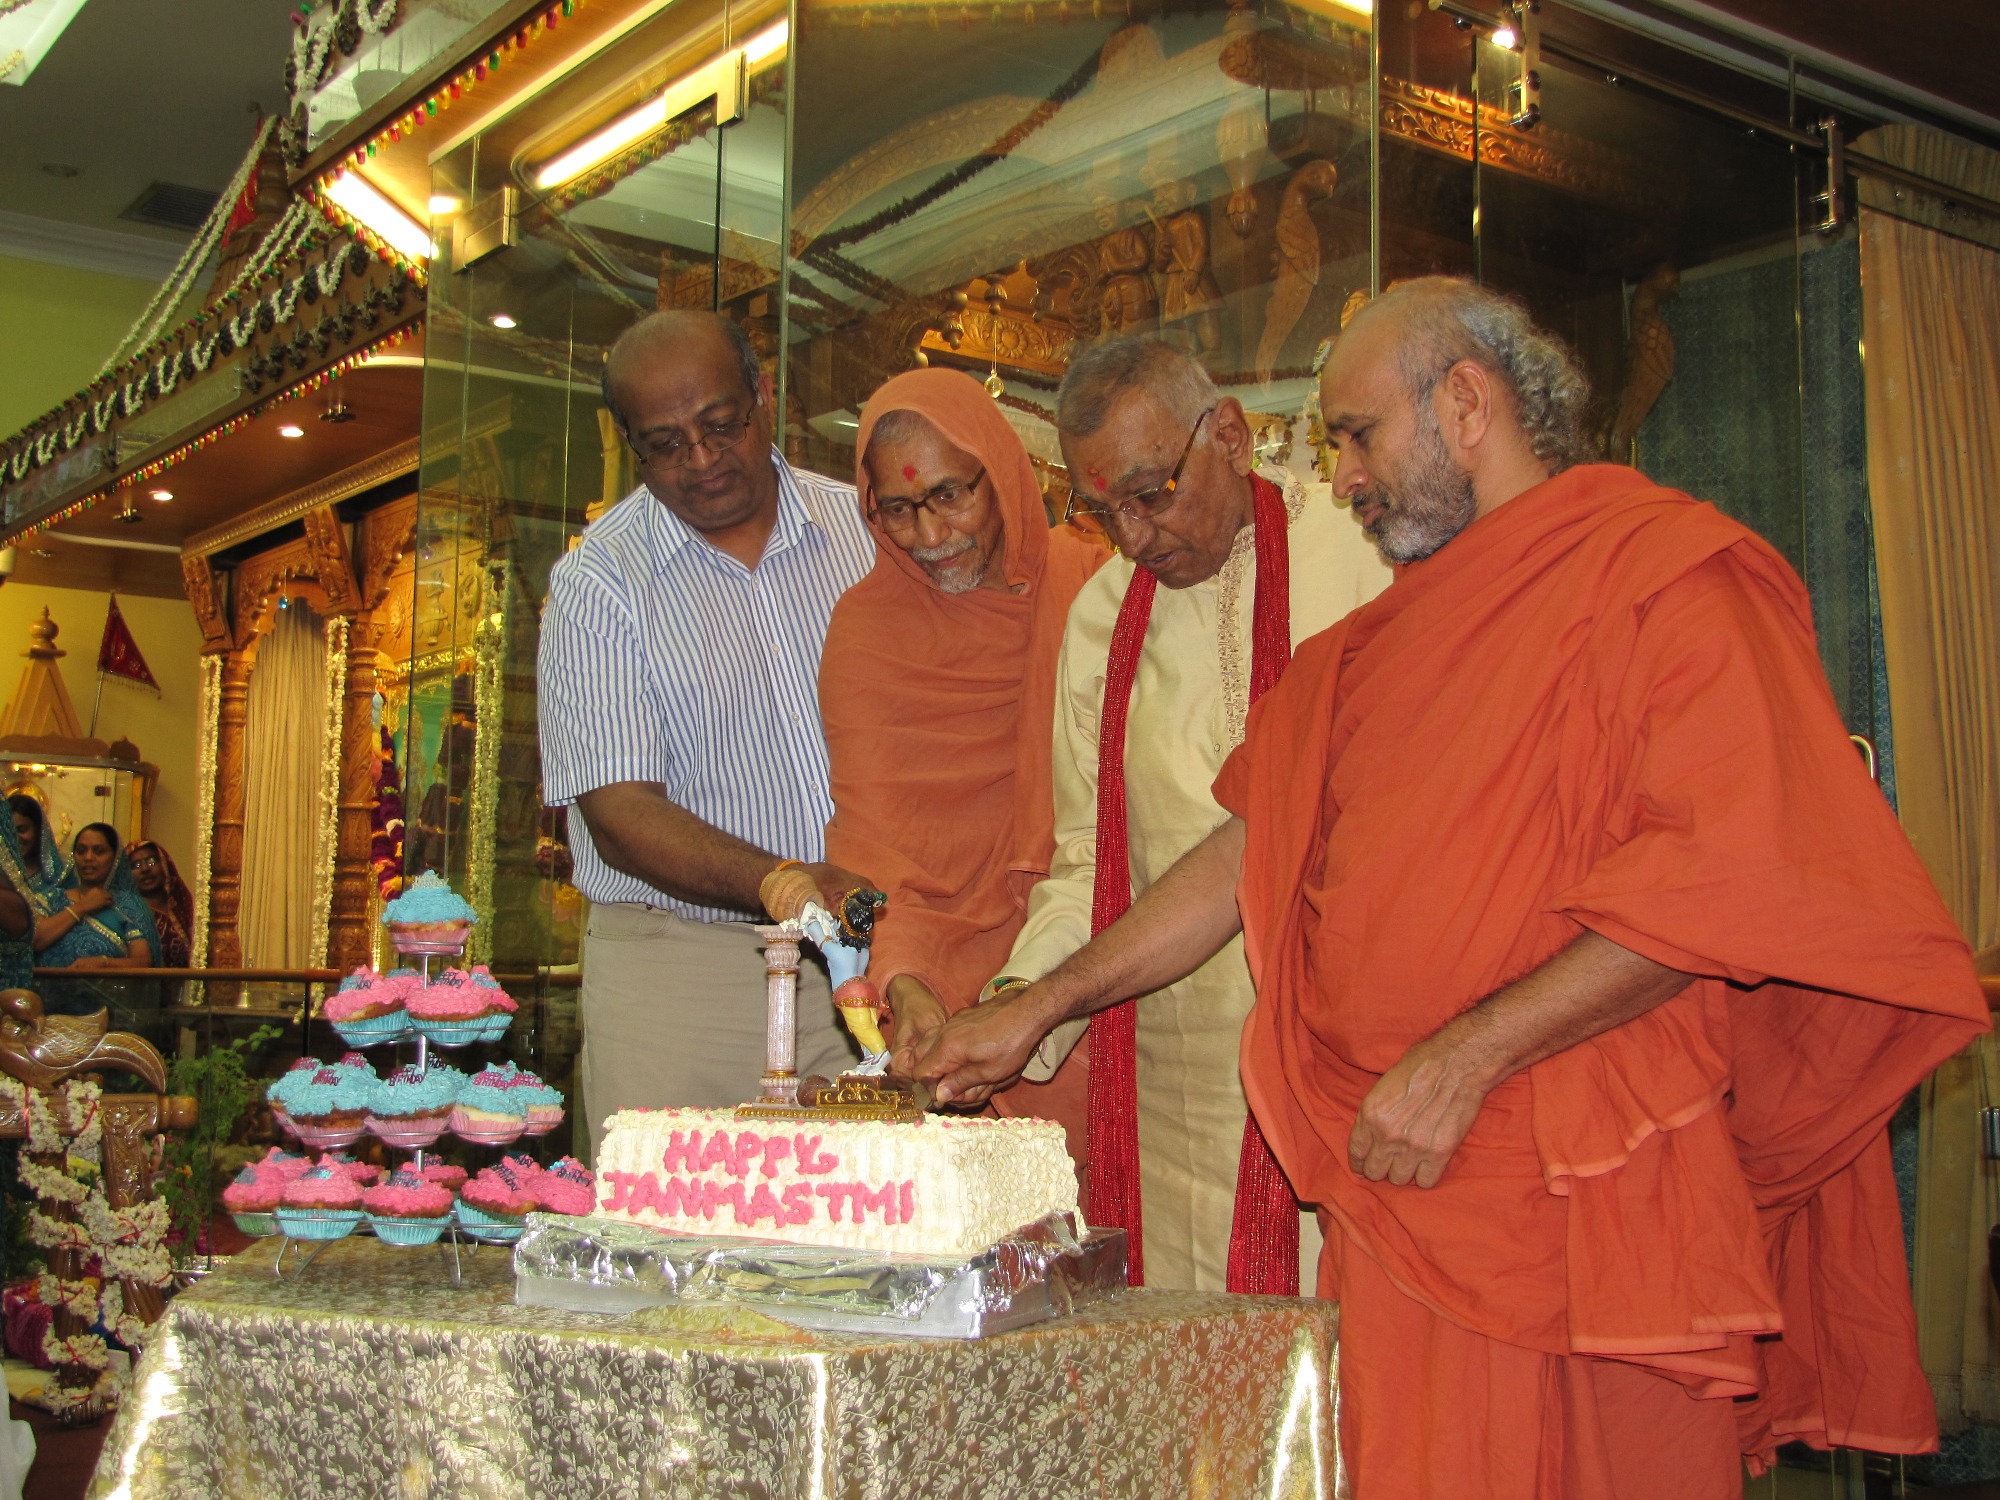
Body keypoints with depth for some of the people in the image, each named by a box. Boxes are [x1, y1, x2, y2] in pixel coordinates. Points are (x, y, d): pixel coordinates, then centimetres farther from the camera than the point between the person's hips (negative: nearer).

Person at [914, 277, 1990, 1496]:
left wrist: (1463, 1058, -19)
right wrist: (1044, 1006, 17)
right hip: (1404, 1186, 7)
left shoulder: (1665, 566, -5)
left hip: (1586, 1202, -6)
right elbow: (1252, 850, 22)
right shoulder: (1389, 638, 19)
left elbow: (1732, 871, -16)